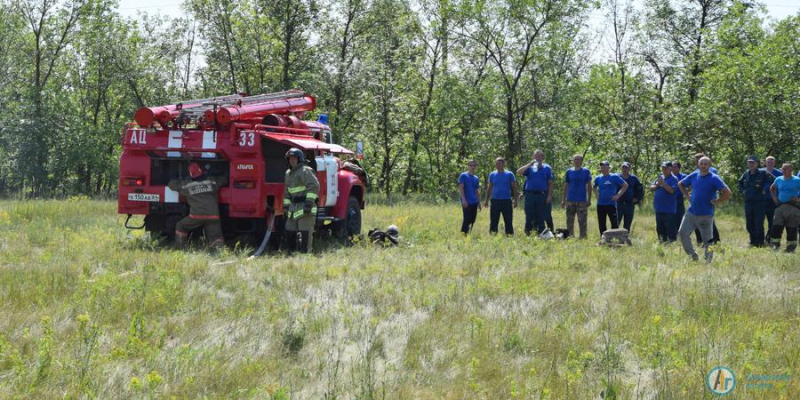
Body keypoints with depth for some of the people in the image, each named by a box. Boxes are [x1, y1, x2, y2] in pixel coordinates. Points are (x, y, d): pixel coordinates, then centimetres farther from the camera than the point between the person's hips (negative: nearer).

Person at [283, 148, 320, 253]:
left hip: (305, 208, -9)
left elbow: (314, 186, -20)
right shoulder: (288, 173, 20)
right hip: (294, 208, 9)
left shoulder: (305, 171, -9)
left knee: (305, 234, -11)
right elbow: (287, 192, 26)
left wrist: (309, 202, -26)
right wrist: (286, 206, 18)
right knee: (289, 232, 13)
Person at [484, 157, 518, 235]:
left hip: (506, 201, -2)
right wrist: (486, 200, 9)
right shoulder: (492, 175, 9)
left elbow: (514, 188, 3)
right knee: (493, 221, 5)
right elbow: (489, 188, 15)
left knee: (508, 221, 0)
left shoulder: (509, 174, 2)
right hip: (495, 201, 2)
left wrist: (515, 200, -5)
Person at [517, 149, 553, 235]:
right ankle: (527, 232, 9)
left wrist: (549, 195, -1)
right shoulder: (530, 168, 9)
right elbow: (518, 172, -7)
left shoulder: (547, 168, 9)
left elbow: (550, 183, 8)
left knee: (541, 216, 3)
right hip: (530, 195, 0)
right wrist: (530, 164, -10)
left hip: (542, 195, 0)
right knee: (529, 215, 3)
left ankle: (540, 233, 8)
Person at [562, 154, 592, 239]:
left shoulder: (586, 172, 4)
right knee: (569, 221, 6)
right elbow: (566, 186, 12)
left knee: (582, 221, -2)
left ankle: (583, 238, 3)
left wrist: (589, 199, -2)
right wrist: (563, 200, 8)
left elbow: (589, 186, 5)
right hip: (570, 200, 2)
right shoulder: (569, 172, 8)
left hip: (582, 200, -2)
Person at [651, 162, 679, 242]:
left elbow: (672, 190, -22)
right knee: (660, 228, 14)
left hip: (668, 209, -8)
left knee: (670, 227, -6)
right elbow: (651, 188, 11)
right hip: (659, 208, 8)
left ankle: (672, 240, -1)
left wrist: (663, 183, -24)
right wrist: (657, 185, -8)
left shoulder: (673, 179, -8)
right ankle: (662, 240, 22)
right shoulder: (660, 177, 14)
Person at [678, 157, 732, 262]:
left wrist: (716, 201, -12)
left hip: (706, 215, -5)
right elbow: (680, 184, 23)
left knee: (707, 239, 4)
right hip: (691, 213, 5)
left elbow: (727, 193, -16)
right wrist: (687, 196, 12)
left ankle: (708, 261, 18)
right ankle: (693, 256, 4)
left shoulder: (714, 178, -9)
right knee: (683, 232, -7)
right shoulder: (694, 176, 6)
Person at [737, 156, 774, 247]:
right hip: (748, 202, 6)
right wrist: (742, 191, 15)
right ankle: (753, 242, 19)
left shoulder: (763, 173, -6)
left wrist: (765, 190, -10)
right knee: (749, 224, 9)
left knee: (759, 224, -7)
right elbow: (740, 182, 29)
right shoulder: (746, 174, 10)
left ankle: (760, 242, 1)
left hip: (759, 202, -6)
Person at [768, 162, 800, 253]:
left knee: (791, 228, 1)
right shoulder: (778, 179, 11)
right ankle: (775, 245, 5)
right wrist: (774, 198, 16)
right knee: (776, 226, -2)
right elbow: (772, 188, 29)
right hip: (781, 206, 4)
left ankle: (791, 247, 10)